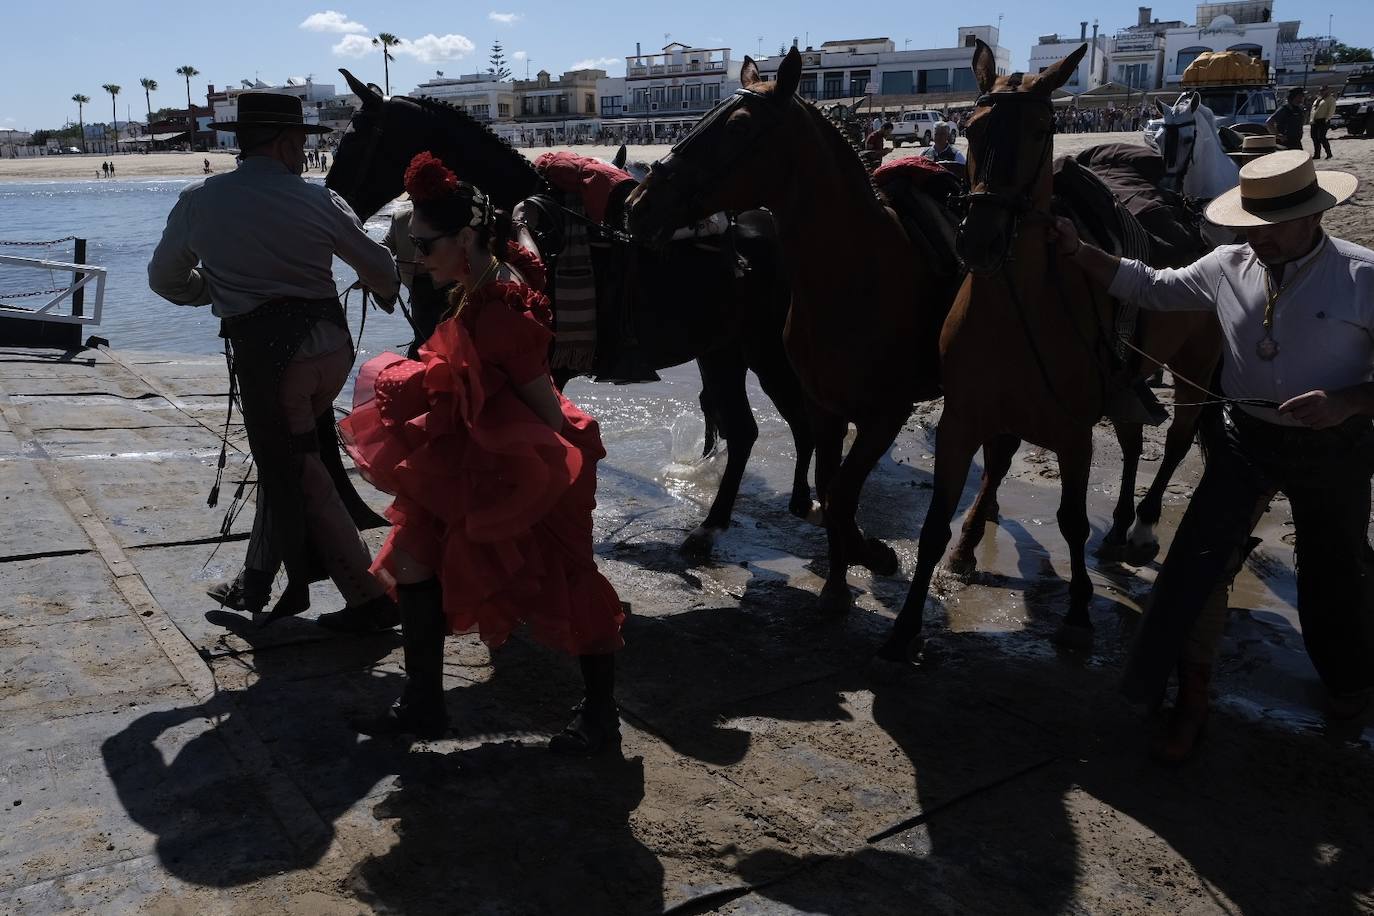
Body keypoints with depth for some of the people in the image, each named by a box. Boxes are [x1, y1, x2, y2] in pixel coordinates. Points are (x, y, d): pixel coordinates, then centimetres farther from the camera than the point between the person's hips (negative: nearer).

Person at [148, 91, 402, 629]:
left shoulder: (198, 202, 5)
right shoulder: (317, 200, 3)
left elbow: (165, 281, 19)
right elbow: (381, 270, 10)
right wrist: (385, 293, 34)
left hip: (266, 348, -3)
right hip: (332, 342, 3)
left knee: (302, 477, 5)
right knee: (288, 459, 19)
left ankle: (369, 600, 7)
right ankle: (259, 580, 27)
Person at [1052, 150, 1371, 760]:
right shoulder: (1228, 266, -5)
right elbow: (1151, 288, 7)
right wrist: (1078, 253, -1)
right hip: (1244, 440, 3)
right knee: (1200, 559, -6)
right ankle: (1191, 698, 9)